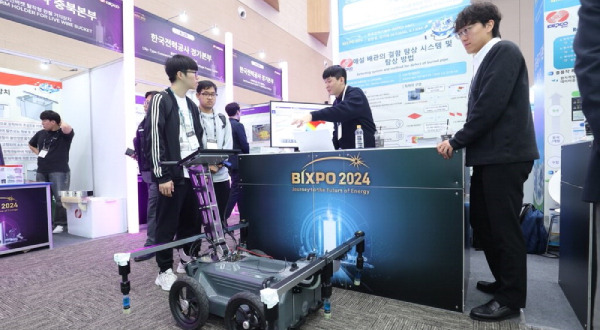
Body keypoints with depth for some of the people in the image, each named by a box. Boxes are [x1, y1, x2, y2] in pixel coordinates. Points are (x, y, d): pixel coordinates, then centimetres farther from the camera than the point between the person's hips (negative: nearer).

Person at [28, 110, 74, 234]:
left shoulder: (63, 134, -6)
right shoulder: (41, 133, 12)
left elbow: (67, 128, -33)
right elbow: (31, 144, 31)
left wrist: (61, 121, -10)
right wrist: (39, 154, 12)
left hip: (59, 171, -7)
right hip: (41, 171, 7)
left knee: (60, 198, -7)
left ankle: (60, 224, 2)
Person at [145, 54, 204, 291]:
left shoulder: (191, 105, 18)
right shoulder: (161, 100, -5)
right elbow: (154, 140, -11)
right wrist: (162, 176, -16)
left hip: (193, 173, 7)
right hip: (173, 175, -7)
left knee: (192, 221, 13)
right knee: (167, 225, 3)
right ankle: (165, 271, 16)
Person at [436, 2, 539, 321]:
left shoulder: (504, 51, -6)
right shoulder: (484, 62, 21)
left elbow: (491, 105, -17)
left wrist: (457, 141, -12)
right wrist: (460, 142, 9)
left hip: (505, 155, -9)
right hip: (489, 155, 9)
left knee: (503, 226, -1)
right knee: (482, 222, 14)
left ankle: (511, 298, 14)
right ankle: (504, 281, 31)